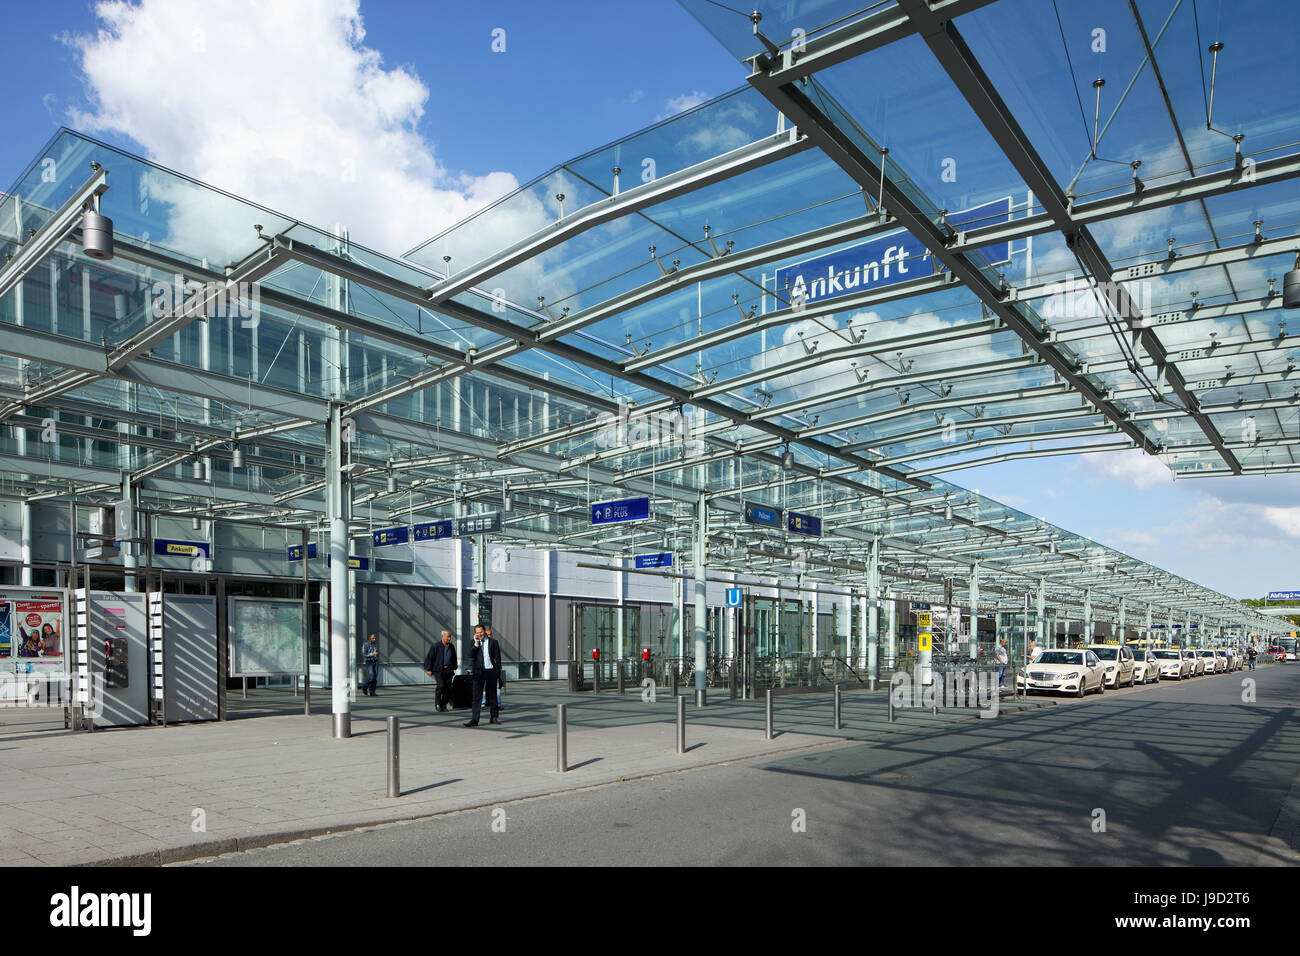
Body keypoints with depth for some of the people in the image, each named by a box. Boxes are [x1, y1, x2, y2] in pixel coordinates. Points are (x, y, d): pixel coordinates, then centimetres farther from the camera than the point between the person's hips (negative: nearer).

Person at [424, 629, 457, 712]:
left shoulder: (451, 646, 12)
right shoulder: (436, 646, -4)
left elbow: (454, 658, 24)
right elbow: (430, 658, -3)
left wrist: (454, 668, 20)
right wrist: (429, 669, -5)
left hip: (448, 670, 5)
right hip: (439, 670, -5)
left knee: (448, 687, -1)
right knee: (441, 685, -17)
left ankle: (444, 705, 10)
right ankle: (437, 703, 1)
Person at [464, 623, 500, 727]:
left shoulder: (493, 642, 1)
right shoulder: (474, 643, 6)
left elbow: (498, 658, 2)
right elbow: (471, 655, -8)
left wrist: (498, 672, -2)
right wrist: (476, 643, -14)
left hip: (491, 671, -1)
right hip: (479, 672, 1)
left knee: (492, 695, 9)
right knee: (477, 695, -5)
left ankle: (494, 717, 20)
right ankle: (475, 719, -6)